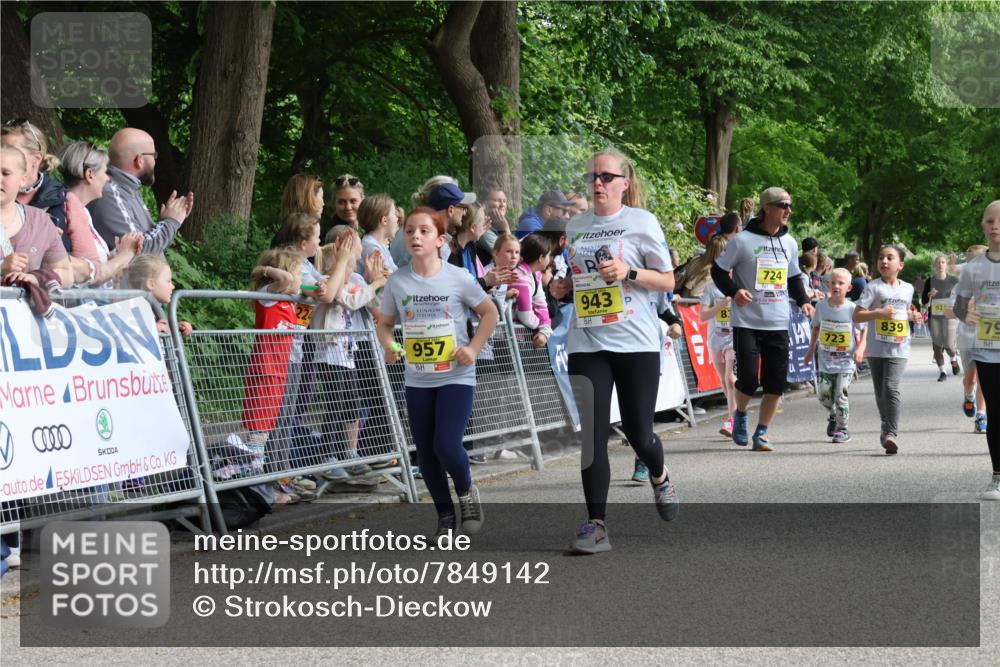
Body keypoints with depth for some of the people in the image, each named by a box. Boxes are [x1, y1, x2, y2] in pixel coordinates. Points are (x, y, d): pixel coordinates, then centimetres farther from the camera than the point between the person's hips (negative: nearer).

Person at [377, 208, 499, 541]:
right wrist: (389, 346, -12)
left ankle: (467, 493, 15)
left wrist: (473, 348, -9)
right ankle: (445, 514, 23)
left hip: (456, 377, -3)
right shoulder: (397, 281, -2)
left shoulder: (458, 278, -9)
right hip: (417, 380, 3)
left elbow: (490, 313, 2)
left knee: (446, 445, -15)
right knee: (425, 451, 6)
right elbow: (385, 323, 9)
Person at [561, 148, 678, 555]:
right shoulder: (576, 226, 10)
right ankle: (596, 525, -3)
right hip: (587, 343, 3)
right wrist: (560, 285, 3)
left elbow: (667, 281, -2)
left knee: (637, 432, 1)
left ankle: (659, 478, 36)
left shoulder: (642, 222, -2)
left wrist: (628, 272, -17)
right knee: (593, 434, -5)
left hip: (636, 342, -3)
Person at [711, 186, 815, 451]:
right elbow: (719, 270, 0)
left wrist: (803, 301, 5)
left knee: (776, 381, -1)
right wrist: (734, 291, -17)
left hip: (778, 323, 5)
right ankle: (740, 414, 21)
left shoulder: (789, 243, 11)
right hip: (747, 322, -4)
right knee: (748, 378, -10)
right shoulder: (742, 240, -6)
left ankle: (762, 432, 11)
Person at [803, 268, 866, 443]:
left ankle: (842, 429, 9)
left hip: (846, 360, -3)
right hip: (825, 358, 3)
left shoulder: (852, 309, -9)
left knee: (840, 394, -7)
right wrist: (811, 350, 18)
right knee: (823, 393, -1)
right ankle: (832, 416, 30)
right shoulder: (821, 306, 0)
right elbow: (816, 327, 15)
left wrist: (860, 349, -18)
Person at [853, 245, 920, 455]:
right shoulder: (873, 287, -3)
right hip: (876, 348, 0)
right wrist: (879, 313, -21)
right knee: (880, 392, 11)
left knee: (891, 388, -17)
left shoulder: (907, 288, 9)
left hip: (899, 349, 0)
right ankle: (887, 427, 31)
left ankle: (891, 434, -20)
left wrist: (913, 316, 5)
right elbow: (857, 316, -8)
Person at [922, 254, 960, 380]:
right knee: (937, 345, 1)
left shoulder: (954, 280, 2)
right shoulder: (930, 281, 4)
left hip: (950, 317, -2)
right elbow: (924, 302, 4)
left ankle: (954, 359, 21)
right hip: (934, 317, 2)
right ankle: (942, 371, 13)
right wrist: (929, 295, -14)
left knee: (949, 345, -12)